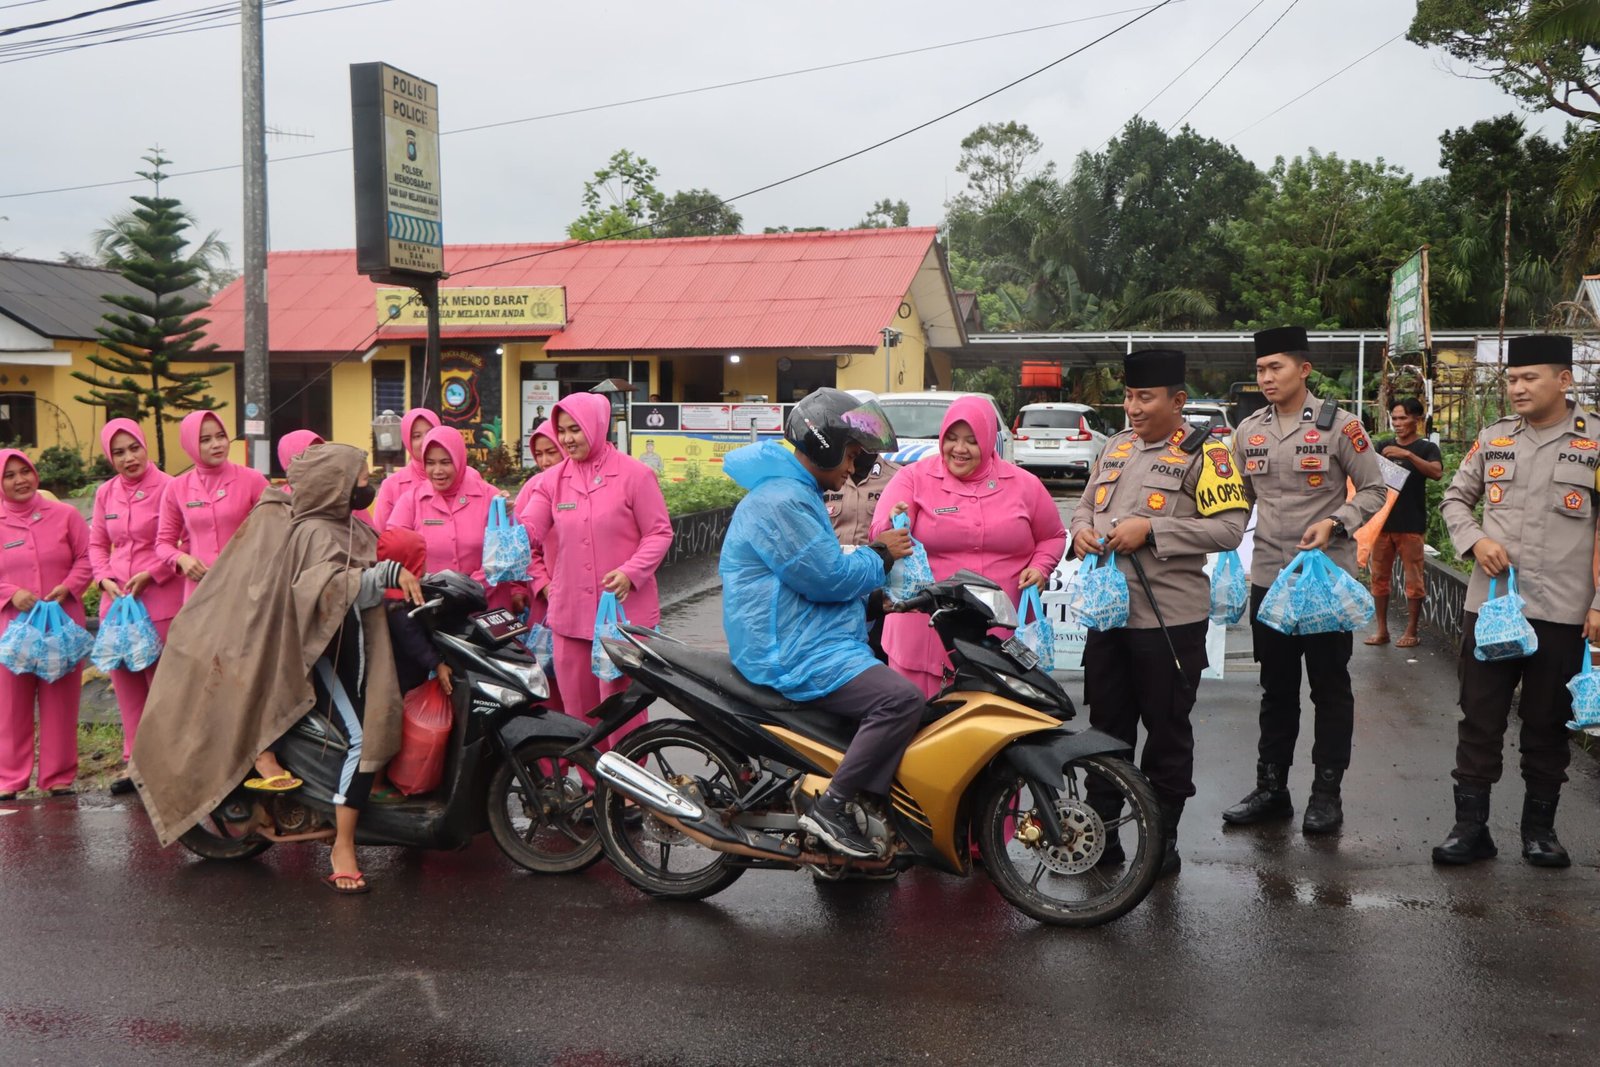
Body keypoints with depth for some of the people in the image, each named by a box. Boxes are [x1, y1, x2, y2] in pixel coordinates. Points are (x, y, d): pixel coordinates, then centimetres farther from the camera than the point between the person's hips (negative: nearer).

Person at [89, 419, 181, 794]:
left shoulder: (167, 487, -9)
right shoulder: (105, 493, 9)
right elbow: (97, 544, 15)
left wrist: (149, 574, -14)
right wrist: (105, 579, -1)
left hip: (160, 599, -6)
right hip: (117, 601, 6)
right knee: (126, 683, 10)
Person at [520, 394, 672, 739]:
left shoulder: (634, 474, -3)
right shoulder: (552, 480, 8)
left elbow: (660, 532, -2)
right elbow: (528, 528, -1)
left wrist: (631, 572, -16)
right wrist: (541, 581, -16)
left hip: (624, 611, -5)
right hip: (569, 613, 5)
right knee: (577, 707, 12)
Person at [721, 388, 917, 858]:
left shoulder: (794, 493, 20)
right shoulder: (781, 500, -16)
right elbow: (827, 576, -20)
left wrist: (877, 557, 10)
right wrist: (880, 555, -4)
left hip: (806, 644, 12)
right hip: (795, 656, -12)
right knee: (903, 699, -25)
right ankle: (830, 805, -19)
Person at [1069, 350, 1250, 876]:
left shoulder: (1204, 453, -8)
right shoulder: (1116, 446, 12)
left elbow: (1230, 527, -15)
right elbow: (1087, 503, 21)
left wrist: (1151, 530, -21)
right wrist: (1082, 529, -3)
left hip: (1169, 619, -6)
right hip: (1107, 611, 6)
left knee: (1167, 730, 6)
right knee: (1107, 725, 13)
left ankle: (1163, 840, 18)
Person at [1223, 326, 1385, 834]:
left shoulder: (1338, 425, -7)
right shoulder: (1248, 430, 7)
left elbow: (1374, 490, -3)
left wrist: (1334, 522, -18)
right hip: (1268, 577, 5)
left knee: (1330, 688, 5)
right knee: (1276, 689, 12)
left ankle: (1327, 792, 14)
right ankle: (1271, 788, 21)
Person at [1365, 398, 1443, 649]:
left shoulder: (1426, 447, 1)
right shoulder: (1383, 446, 12)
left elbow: (1437, 472, -16)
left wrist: (1407, 454, -26)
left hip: (1411, 524, -4)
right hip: (1382, 521, 4)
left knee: (1413, 580, -1)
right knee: (1380, 578, 6)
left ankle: (1411, 632, 7)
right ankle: (1382, 630, 14)